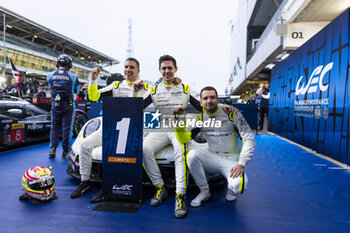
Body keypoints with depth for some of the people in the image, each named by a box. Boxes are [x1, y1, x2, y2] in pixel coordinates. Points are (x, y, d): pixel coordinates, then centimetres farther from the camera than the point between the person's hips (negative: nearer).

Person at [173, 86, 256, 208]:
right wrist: (178, 119, -21)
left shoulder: (232, 114, -9)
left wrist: (241, 164, -20)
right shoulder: (200, 119, 0)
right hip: (212, 158, 3)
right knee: (192, 154, -27)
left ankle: (231, 187, 10)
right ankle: (204, 191, -4)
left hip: (231, 160, -3)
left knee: (238, 186, -32)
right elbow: (183, 139, -8)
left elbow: (249, 139, -10)